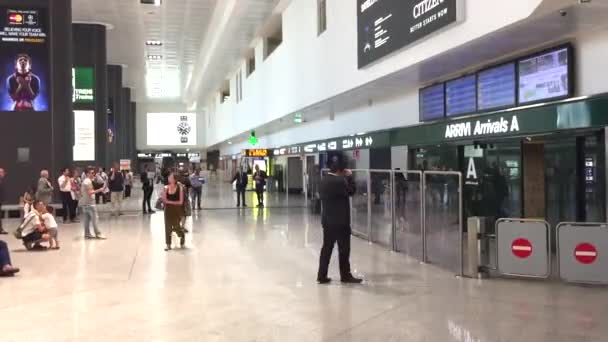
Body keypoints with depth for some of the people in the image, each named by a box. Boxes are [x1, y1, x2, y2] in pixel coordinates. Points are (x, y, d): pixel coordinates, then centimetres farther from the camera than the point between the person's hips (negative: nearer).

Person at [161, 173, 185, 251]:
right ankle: (168, 245, 11)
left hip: (177, 210, -3)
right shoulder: (166, 188, -1)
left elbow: (180, 202, -12)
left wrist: (170, 201, -12)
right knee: (168, 227, 2)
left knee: (176, 226, 1)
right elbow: (164, 200, -5)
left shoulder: (179, 187, -10)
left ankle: (182, 236, 33)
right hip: (168, 209, 3)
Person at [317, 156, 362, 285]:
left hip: (327, 220, 8)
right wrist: (349, 177, -2)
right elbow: (351, 191, -9)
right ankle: (346, 275, 12)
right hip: (340, 221, -8)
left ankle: (322, 275, 12)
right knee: (344, 249, 4)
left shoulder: (324, 180, 8)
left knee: (327, 247, 11)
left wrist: (345, 178, 10)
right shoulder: (340, 181, -19)